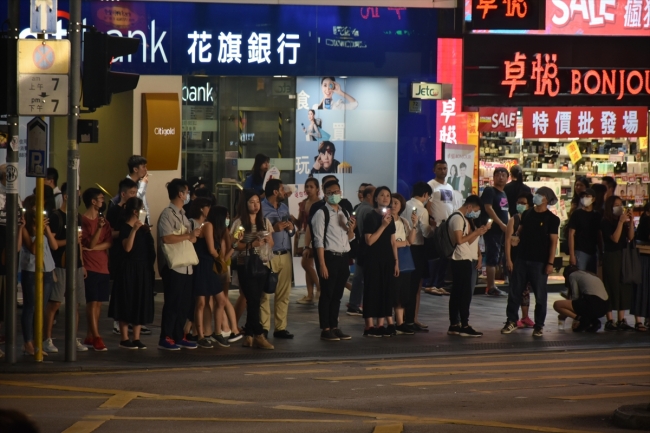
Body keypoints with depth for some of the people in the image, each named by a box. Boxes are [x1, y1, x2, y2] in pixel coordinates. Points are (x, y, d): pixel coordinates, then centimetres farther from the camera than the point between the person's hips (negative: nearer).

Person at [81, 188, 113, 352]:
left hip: (103, 267, 6)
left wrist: (93, 248, -12)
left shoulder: (103, 220, 13)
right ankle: (96, 338, -10)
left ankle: (90, 337, 11)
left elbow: (109, 243, 2)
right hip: (90, 267, -6)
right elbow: (91, 243, -11)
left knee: (98, 303, 6)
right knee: (92, 302, -8)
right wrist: (99, 228, -24)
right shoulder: (83, 220, -6)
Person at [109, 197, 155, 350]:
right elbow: (127, 247, -22)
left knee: (141, 304, 7)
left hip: (143, 269, 7)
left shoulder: (144, 228, 13)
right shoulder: (125, 227, -8)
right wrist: (134, 230, -27)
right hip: (129, 269, -7)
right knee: (127, 303, -2)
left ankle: (136, 338, 11)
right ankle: (124, 339, 1)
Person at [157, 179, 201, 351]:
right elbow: (167, 238, -20)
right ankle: (165, 338, 2)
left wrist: (193, 236, -7)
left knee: (184, 304, 9)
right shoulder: (167, 214, -10)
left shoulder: (183, 215, 18)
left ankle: (178, 337, 17)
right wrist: (189, 235, -13)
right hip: (173, 266, -8)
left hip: (186, 266, 8)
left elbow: (191, 238, 17)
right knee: (173, 303, -4)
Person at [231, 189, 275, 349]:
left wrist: (266, 242, -10)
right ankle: (259, 335, -6)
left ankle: (249, 336, 10)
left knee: (255, 301, 5)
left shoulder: (265, 221, 9)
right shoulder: (239, 222, -4)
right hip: (246, 266, -4)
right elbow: (235, 245, -7)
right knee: (253, 300, -8)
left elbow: (271, 243, 13)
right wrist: (251, 244, -21)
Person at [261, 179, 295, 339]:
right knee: (265, 293, -7)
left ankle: (280, 327, 9)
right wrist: (274, 229, -17)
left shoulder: (284, 207, 18)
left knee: (283, 293, 5)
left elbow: (291, 232, 23)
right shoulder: (261, 208, -7)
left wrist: (291, 228, 2)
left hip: (285, 255, 7)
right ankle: (263, 328, -5)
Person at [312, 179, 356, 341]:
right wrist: (322, 264, -17)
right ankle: (325, 330, 4)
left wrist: (351, 228, -4)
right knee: (327, 295, -1)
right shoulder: (322, 213, -8)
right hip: (329, 257, -6)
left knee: (337, 295, 12)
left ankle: (334, 327, 19)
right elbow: (319, 240, -12)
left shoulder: (345, 213, 13)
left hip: (343, 258, 6)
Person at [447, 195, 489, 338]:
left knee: (457, 293, 9)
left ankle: (454, 325, 10)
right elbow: (459, 240, -20)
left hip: (465, 259, 10)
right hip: (462, 260, -10)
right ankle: (464, 326, -8)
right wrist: (476, 232, -12)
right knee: (465, 293, -9)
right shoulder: (457, 218, -13)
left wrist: (479, 232, 5)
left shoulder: (463, 218, 19)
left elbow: (468, 240, 18)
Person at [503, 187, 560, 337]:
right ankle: (512, 321, 17)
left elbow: (553, 242, -6)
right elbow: (519, 233, 14)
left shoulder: (552, 219, -3)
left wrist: (550, 263, -13)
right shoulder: (526, 214, 9)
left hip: (539, 262, -4)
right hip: (521, 260, 4)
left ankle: (539, 326, 9)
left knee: (540, 295, 1)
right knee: (514, 292, 6)